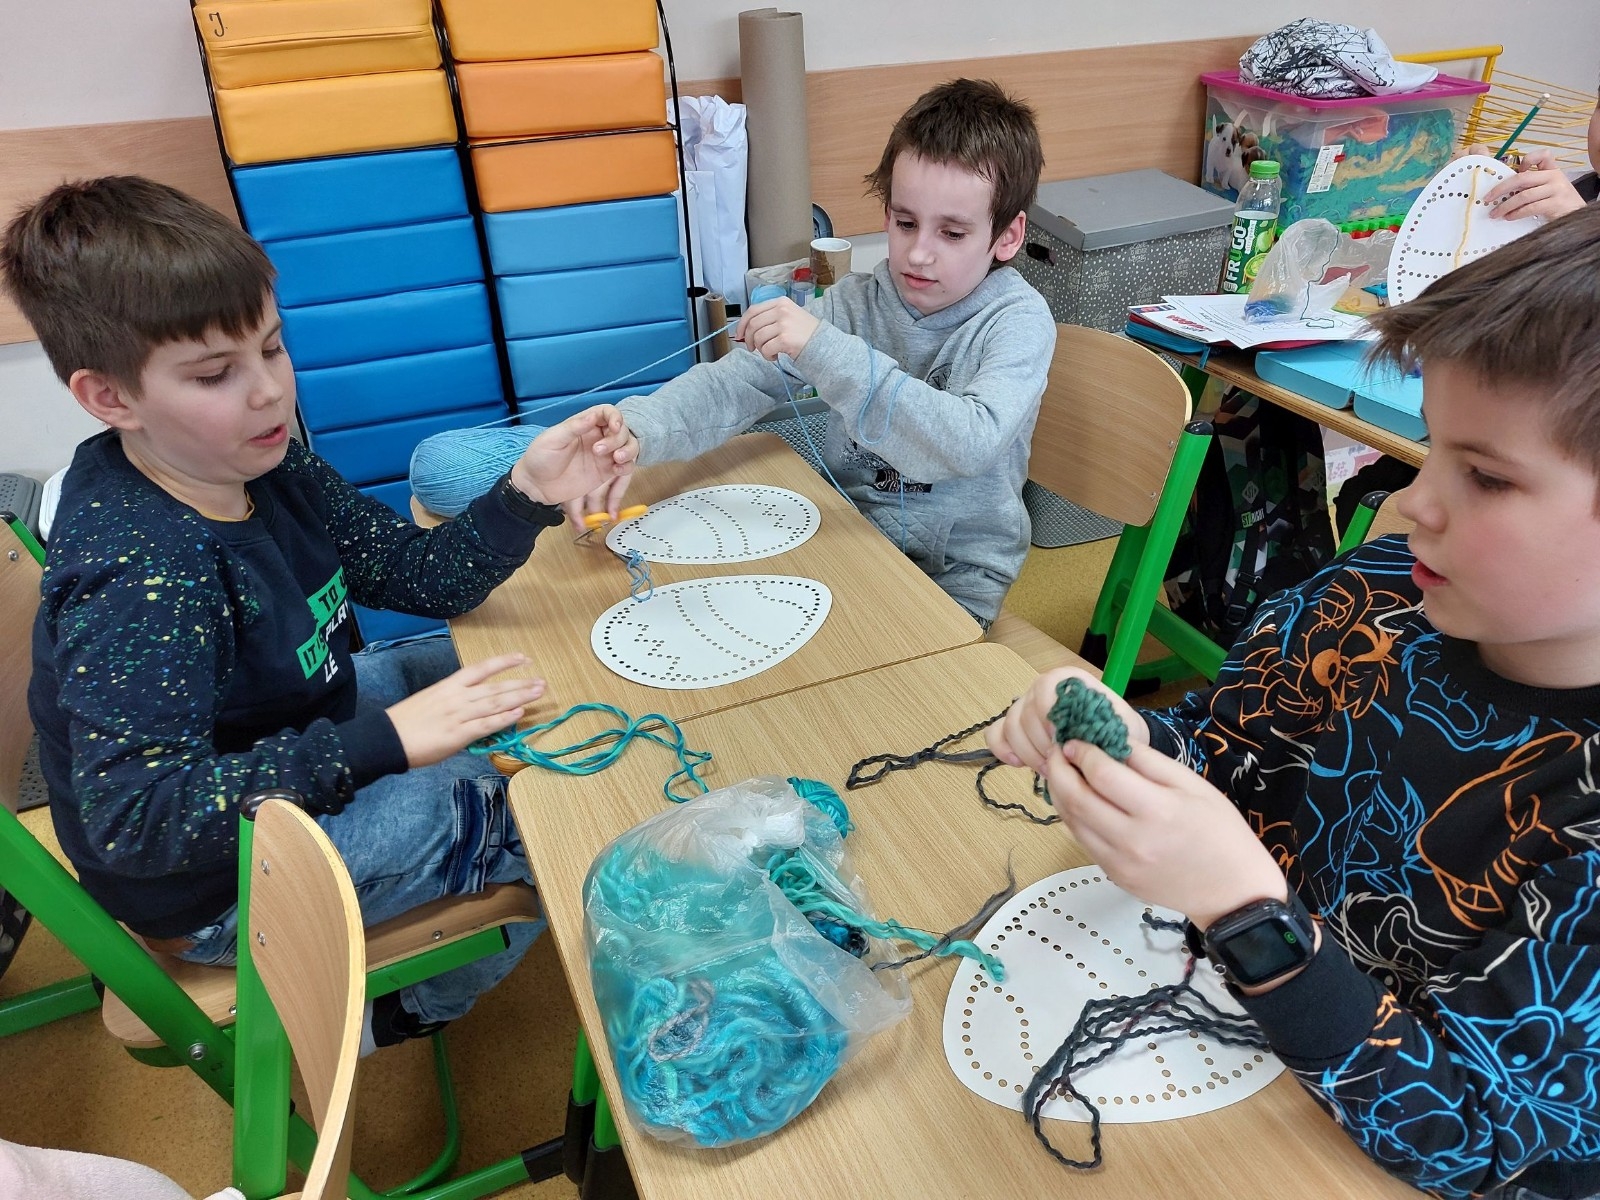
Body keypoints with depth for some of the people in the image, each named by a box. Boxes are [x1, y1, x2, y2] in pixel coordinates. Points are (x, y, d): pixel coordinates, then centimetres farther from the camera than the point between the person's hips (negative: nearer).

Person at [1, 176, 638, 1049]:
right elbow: (134, 817, -36)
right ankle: (412, 1009, 18)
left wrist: (529, 492, -21)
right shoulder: (140, 580, -33)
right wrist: (383, 743, -40)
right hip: (216, 885, -9)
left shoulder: (260, 467, -8)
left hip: (291, 735, 9)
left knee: (496, 665, 19)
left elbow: (422, 576, -4)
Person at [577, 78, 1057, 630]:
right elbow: (733, 383, -12)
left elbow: (972, 443, -33)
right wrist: (633, 434, -32)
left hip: (957, 579, -3)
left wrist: (824, 350, -39)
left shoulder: (1019, 320, -14)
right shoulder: (855, 303, -3)